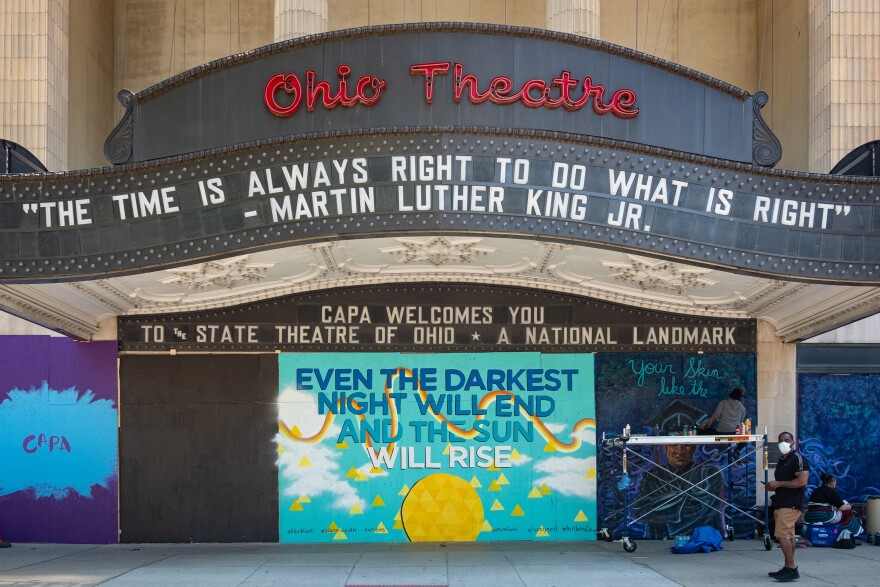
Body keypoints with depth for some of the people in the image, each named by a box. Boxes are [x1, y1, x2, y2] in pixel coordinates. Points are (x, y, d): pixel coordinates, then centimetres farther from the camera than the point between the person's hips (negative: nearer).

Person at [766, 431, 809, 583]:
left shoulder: (797, 459, -9)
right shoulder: (781, 461, 20)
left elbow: (802, 481, -21)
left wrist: (778, 483, -18)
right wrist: (772, 486, 9)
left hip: (791, 505, -9)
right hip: (781, 504, 9)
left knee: (782, 535, -16)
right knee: (788, 536, 10)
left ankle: (792, 569, -15)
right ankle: (788, 568, 13)